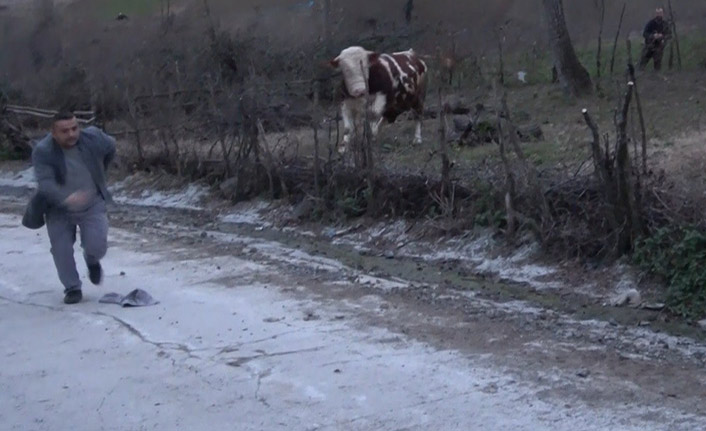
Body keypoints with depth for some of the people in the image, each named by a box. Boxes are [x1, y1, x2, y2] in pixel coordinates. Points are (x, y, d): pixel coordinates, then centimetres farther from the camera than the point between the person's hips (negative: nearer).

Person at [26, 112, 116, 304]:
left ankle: (92, 261, 26)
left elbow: (111, 147, 8)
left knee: (97, 247, -10)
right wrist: (66, 197, -53)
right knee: (62, 251, 0)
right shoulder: (42, 151, -24)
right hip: (59, 210, 0)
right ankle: (72, 288, 20)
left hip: (93, 206, 1)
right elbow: (45, 183, -34)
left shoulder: (94, 138, -16)